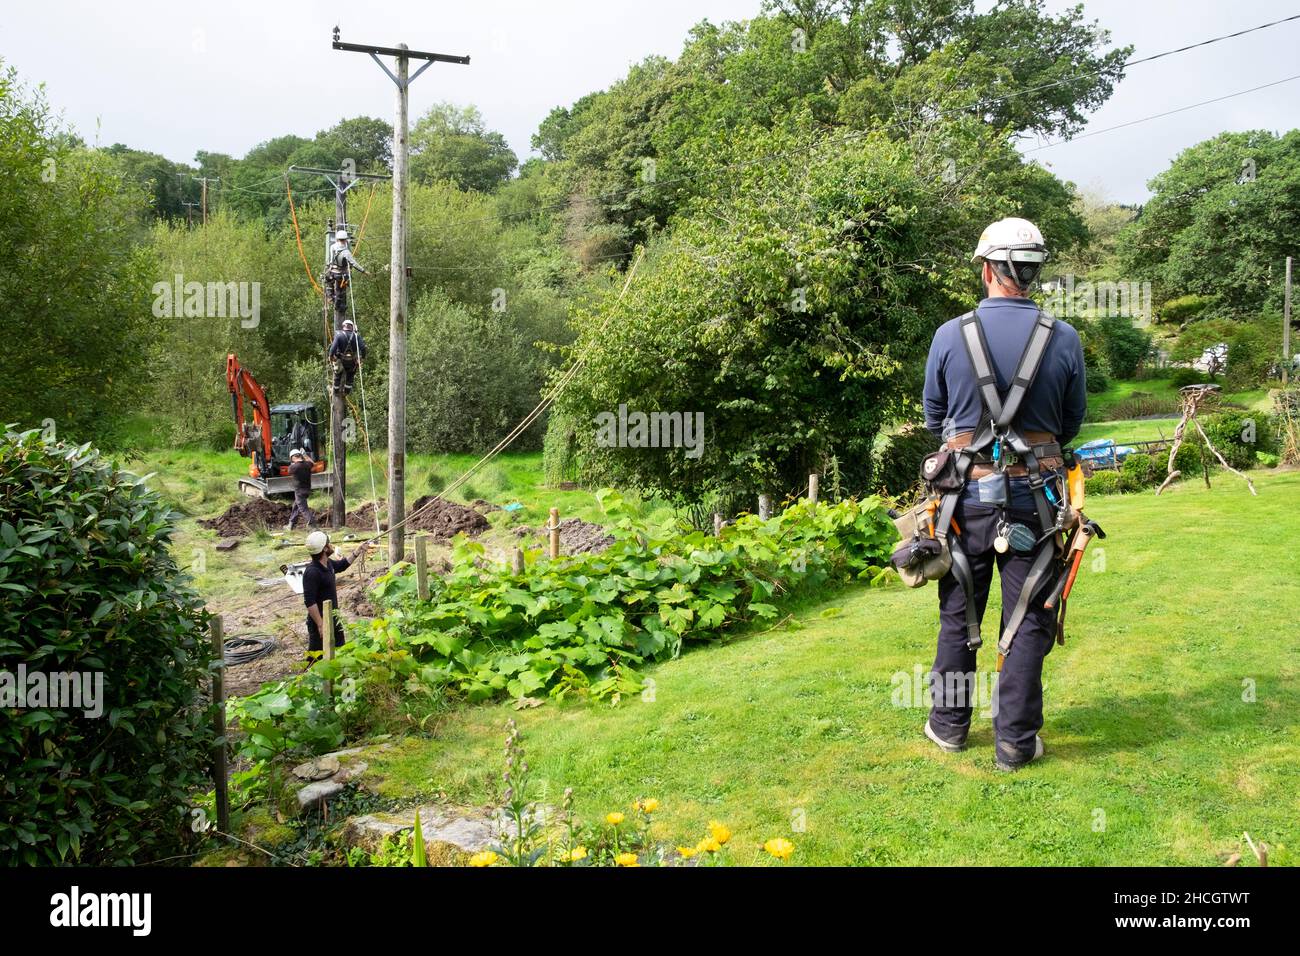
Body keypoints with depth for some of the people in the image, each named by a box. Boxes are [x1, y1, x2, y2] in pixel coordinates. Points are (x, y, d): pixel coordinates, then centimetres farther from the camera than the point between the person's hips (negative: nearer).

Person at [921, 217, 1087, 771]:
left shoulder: (950, 335, -7)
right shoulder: (1064, 339, -5)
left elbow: (934, 419, 5)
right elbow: (1073, 423, 6)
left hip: (968, 494, 0)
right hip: (1034, 496, 0)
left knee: (959, 614, 14)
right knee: (1028, 621, 8)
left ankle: (949, 724, 26)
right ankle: (1016, 741, 14)